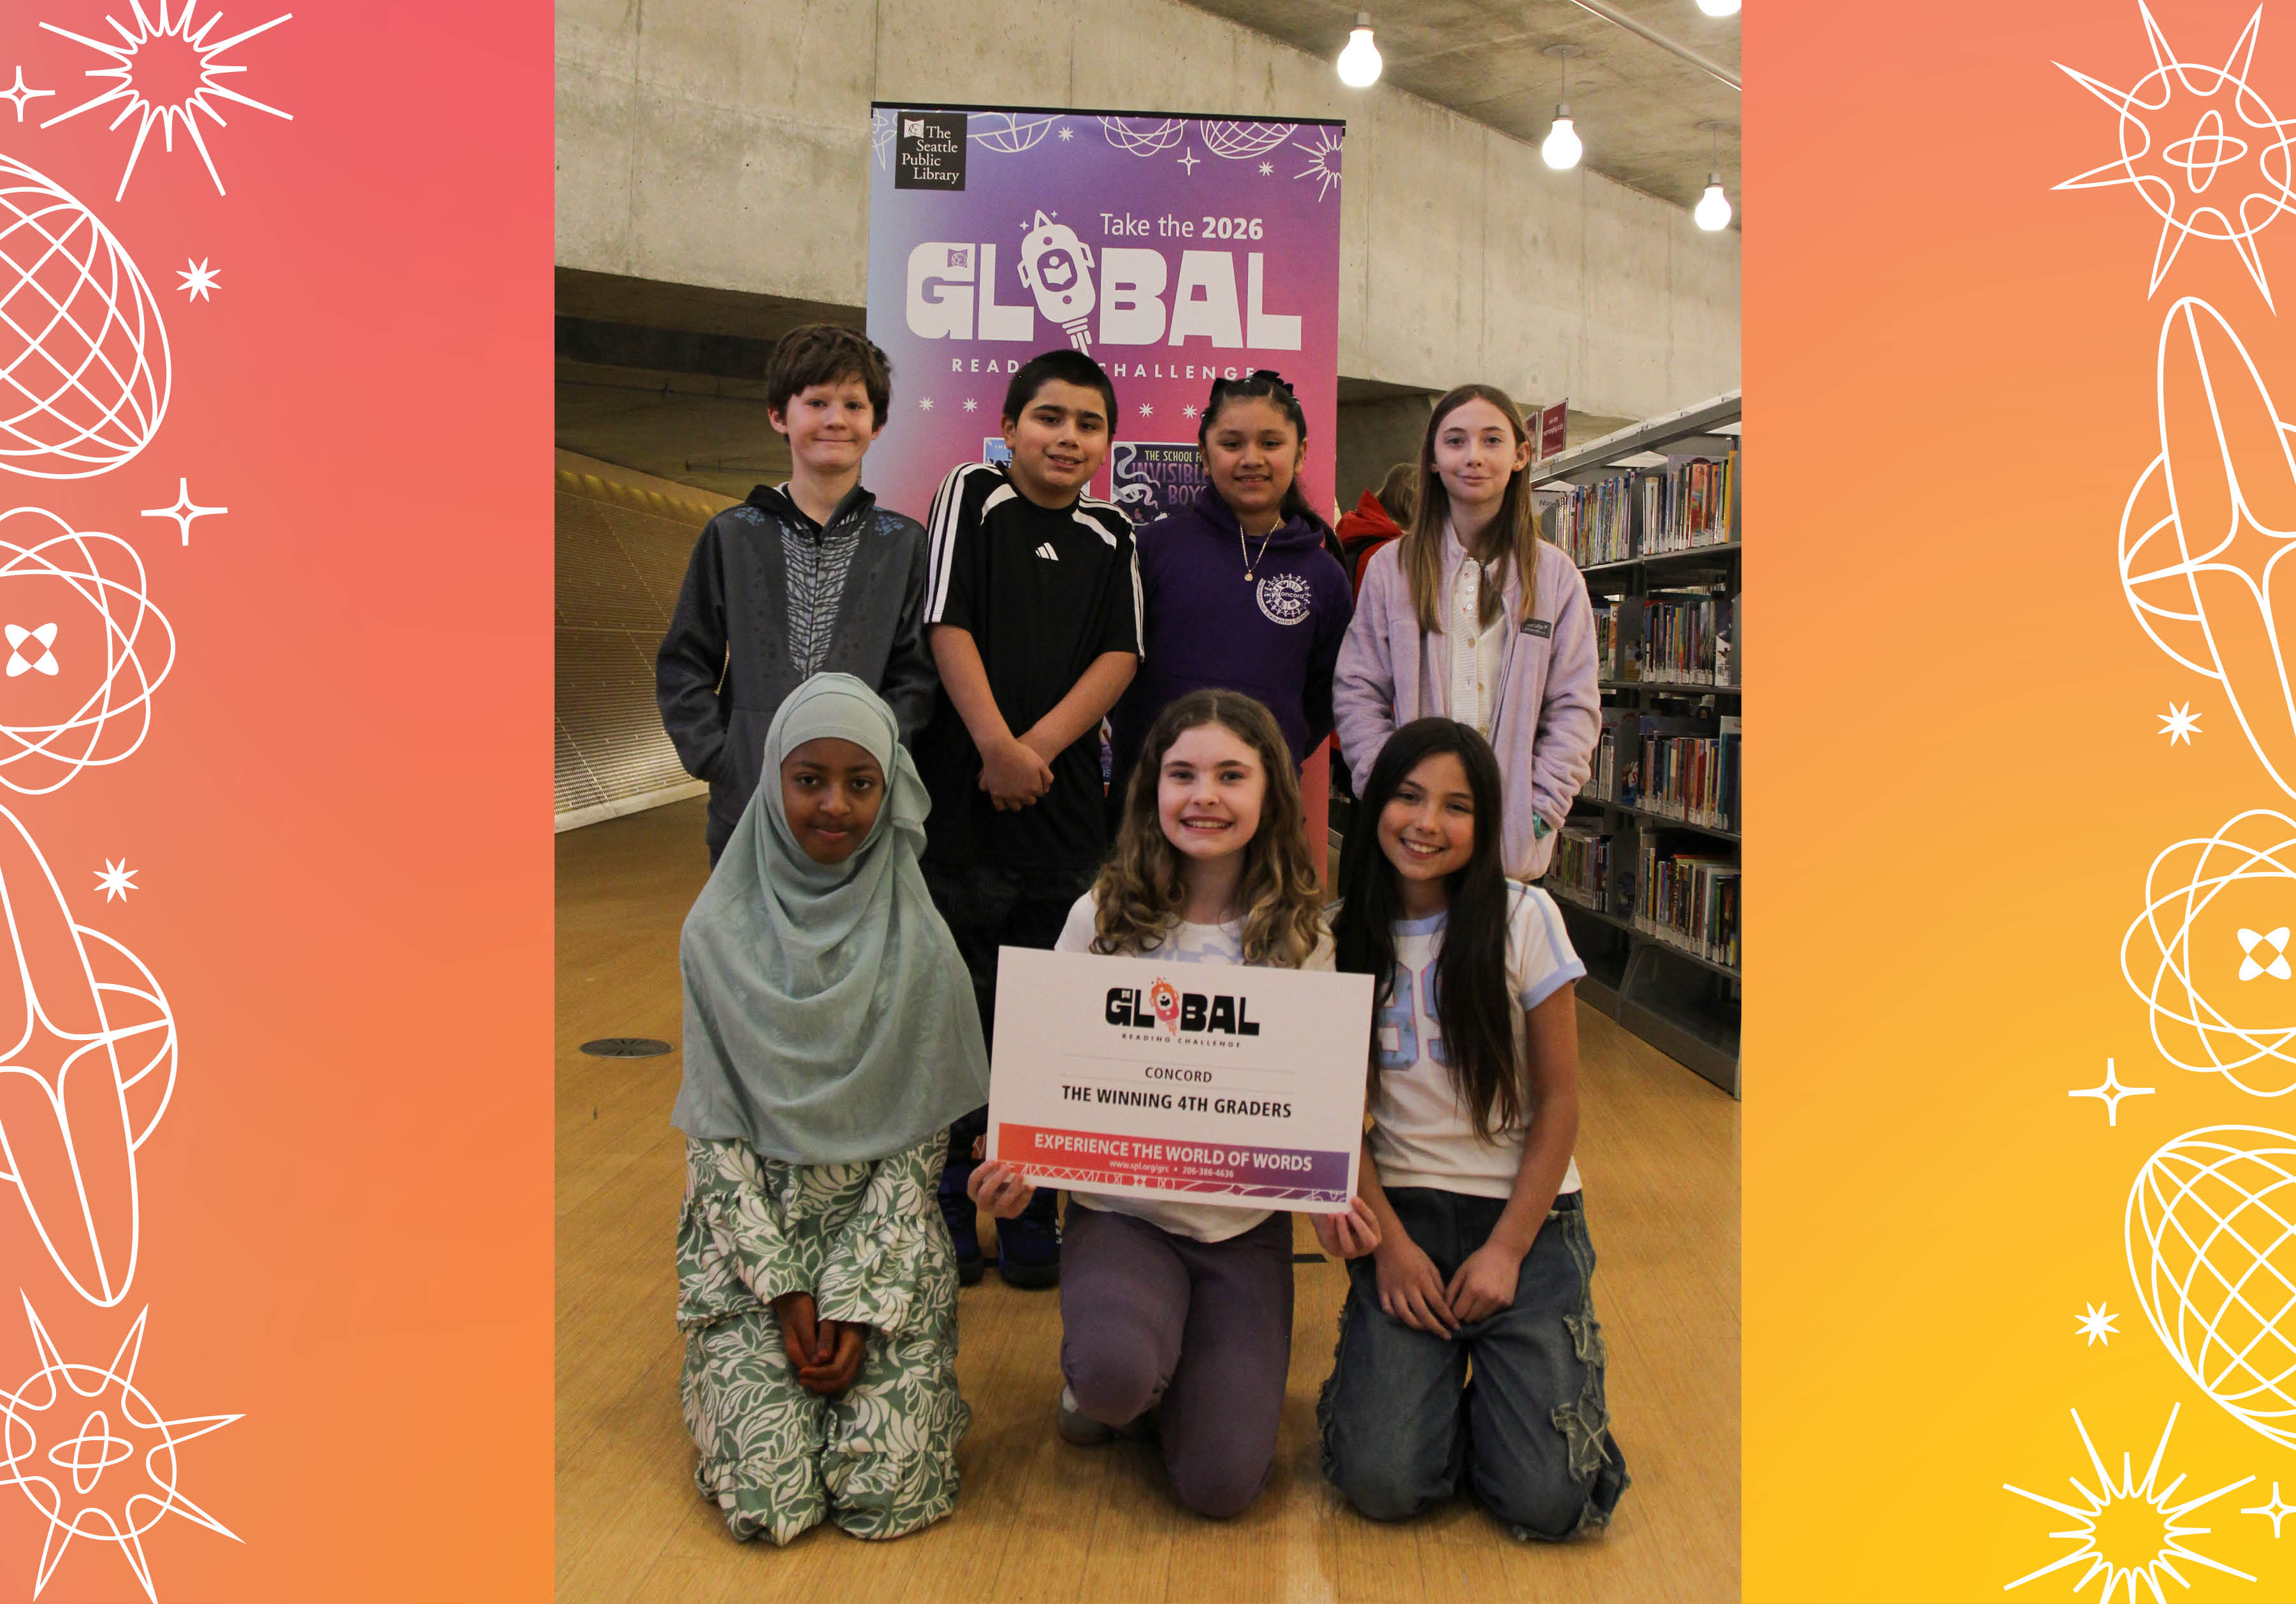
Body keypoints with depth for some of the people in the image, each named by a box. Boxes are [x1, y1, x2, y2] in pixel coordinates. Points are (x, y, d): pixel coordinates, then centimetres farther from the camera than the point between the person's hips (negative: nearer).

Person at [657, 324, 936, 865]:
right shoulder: (733, 536, 7)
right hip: (746, 810, 1)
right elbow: (683, 668, 7)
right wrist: (718, 760, -6)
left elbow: (915, 678, 3)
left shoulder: (904, 543, 6)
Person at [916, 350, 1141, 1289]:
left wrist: (1037, 747, -12)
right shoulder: (972, 497, 4)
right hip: (960, 800, -2)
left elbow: (1120, 657, 2)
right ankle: (946, 1207, 18)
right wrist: (997, 748, -15)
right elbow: (948, 626, -5)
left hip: (1069, 812, 3)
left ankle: (1033, 1218, 19)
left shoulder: (1113, 537, 13)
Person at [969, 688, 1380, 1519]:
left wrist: (1332, 1197, -14)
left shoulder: (1301, 939, -1)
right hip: (1121, 1206, -1)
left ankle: (1175, 1369, 22)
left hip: (1246, 1223, 1)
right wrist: (1018, 1168, -16)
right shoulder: (1103, 918, -4)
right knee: (1112, 1371, -33)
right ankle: (1114, 1381, 7)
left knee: (1221, 1483, -12)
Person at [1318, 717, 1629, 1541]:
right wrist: (1389, 1241, -7)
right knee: (1383, 1483, -16)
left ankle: (1500, 1374, 17)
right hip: (1402, 1209, 1)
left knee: (1544, 1499, -14)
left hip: (1526, 1211, -1)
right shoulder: (1343, 934, 1)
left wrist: (1507, 1250, -8)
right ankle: (1430, 1369, 15)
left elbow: (1559, 1100, -3)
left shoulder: (1524, 918, -5)